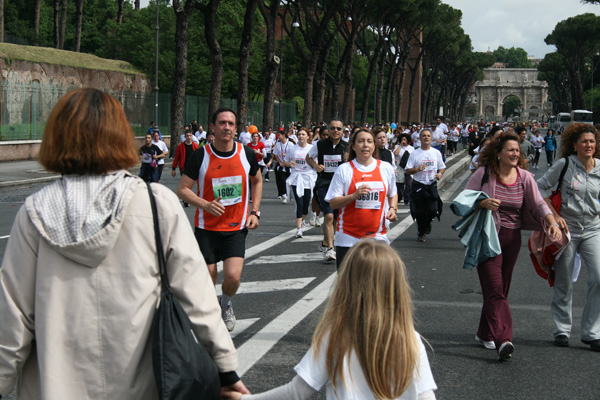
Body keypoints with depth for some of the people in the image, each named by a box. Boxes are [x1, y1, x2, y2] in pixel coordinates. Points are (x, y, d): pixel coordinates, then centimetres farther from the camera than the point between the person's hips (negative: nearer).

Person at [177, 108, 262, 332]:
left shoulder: (247, 154, -1)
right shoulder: (201, 155, -8)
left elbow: (257, 181, 17)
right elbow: (182, 189, -3)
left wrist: (255, 212, 7)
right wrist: (205, 204, -20)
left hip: (236, 228, 1)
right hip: (206, 227, -1)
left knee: (233, 276, -14)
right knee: (207, 280, 3)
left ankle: (226, 304, 21)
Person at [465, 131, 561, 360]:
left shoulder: (524, 177, 4)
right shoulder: (484, 174, -6)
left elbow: (538, 203, -1)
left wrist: (552, 223, -18)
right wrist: (483, 203, -23)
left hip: (512, 238, 5)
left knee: (499, 290, 12)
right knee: (494, 289, -15)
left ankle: (485, 334, 26)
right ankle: (503, 339, -25)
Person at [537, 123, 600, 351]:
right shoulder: (565, 165, -8)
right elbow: (540, 188, -6)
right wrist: (554, 215, -12)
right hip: (567, 227, -2)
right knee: (564, 283, 6)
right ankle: (562, 330, 21)